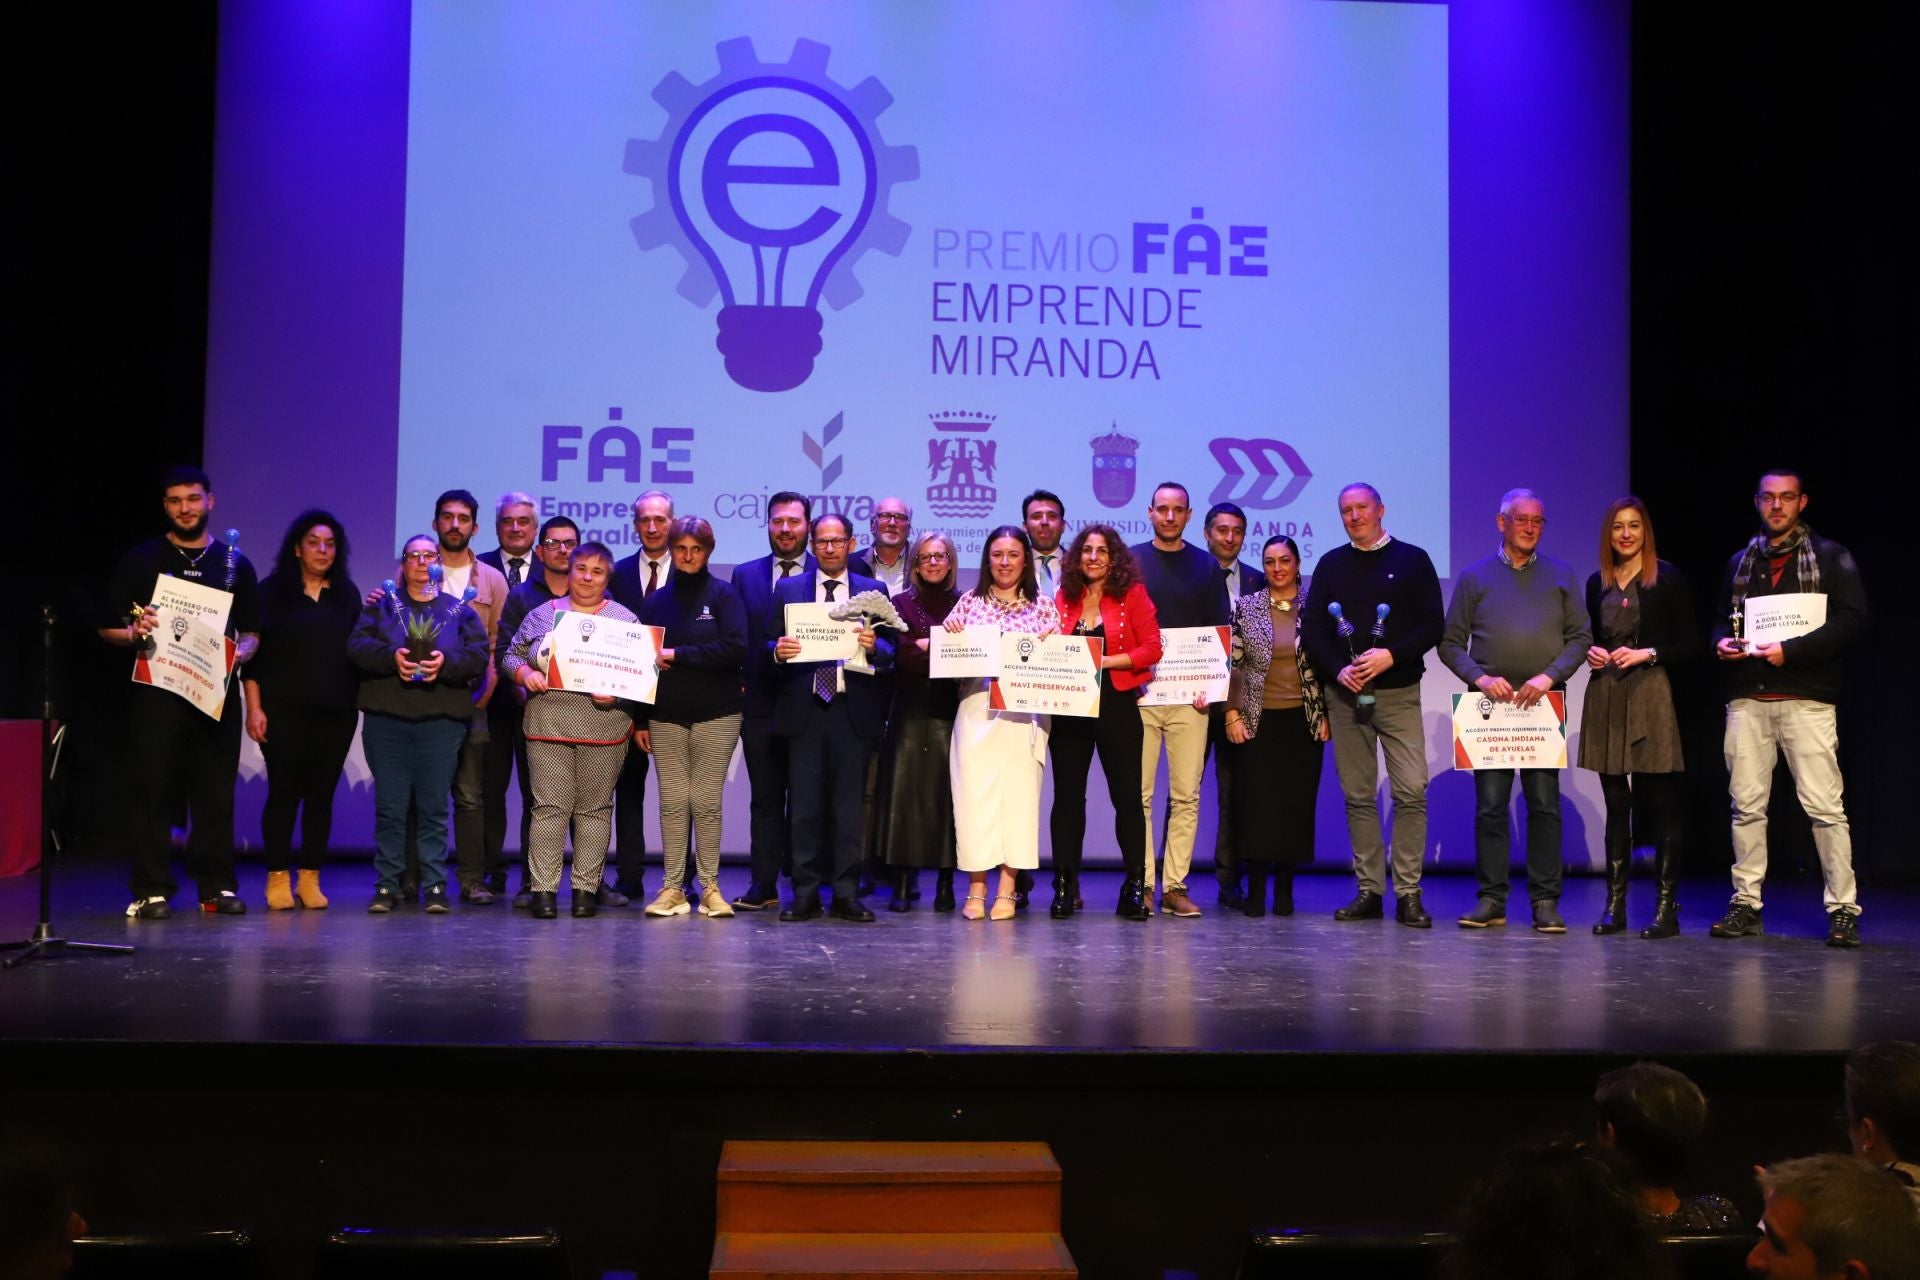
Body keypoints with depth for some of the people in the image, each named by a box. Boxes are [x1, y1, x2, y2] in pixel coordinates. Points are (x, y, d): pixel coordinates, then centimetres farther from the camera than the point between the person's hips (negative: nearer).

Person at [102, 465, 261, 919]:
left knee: (216, 794, 2)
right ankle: (152, 890, 3)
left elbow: (251, 631, 13)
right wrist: (134, 634, -16)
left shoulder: (234, 563, 12)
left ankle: (217, 886, 9)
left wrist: (240, 651, -8)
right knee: (152, 791, -2)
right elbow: (109, 628, 6)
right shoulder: (141, 560, 7)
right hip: (156, 693, -1)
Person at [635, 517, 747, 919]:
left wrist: (678, 654, -12)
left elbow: (736, 649, -12)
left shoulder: (723, 594, 0)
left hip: (715, 715, -2)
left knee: (706, 802, 0)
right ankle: (673, 888, 7)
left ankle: (710, 888, 8)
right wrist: (639, 720, 7)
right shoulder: (656, 601, 10)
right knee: (672, 802, 1)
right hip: (665, 716, 2)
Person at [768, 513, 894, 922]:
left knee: (850, 807, 3)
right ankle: (805, 893, 7)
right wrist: (778, 650, -15)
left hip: (853, 709, 0)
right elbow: (771, 643, 8)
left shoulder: (872, 590, 9)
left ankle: (847, 893, 8)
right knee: (805, 806, 2)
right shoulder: (788, 589, 11)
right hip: (803, 709, 0)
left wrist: (874, 646, -18)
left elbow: (890, 649, 3)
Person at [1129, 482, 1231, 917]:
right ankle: (1141, 885, 5)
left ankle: (1176, 886, 4)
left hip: (1190, 697, 1)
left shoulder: (1206, 566, 10)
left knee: (1186, 795, 0)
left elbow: (1222, 631, 9)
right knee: (1139, 795, -1)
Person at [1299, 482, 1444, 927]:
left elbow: (1431, 626, -1)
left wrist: (1392, 655, -16)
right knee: (1357, 795, 4)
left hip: (1398, 693, -2)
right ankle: (1369, 891, 10)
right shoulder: (1331, 565, 12)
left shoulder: (1412, 560, 5)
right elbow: (1312, 629, 7)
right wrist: (1338, 669, -10)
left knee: (1411, 791, -10)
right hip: (1345, 695, 3)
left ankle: (1408, 893, -4)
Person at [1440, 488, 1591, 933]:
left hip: (1544, 704, 0)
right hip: (1491, 702, 0)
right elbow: (1450, 643, 6)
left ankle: (1546, 901, 5)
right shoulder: (1474, 576, 9)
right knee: (1489, 804, 0)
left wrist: (1550, 676, -10)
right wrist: (1480, 678, -11)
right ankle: (1492, 899, 6)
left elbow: (1580, 637, 6)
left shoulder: (1561, 575, 11)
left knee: (1544, 804, 0)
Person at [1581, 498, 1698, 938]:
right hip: (1605, 695, 4)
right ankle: (1615, 904, 11)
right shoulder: (1597, 583, 12)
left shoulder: (1666, 578, -1)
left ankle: (1667, 907, -1)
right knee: (1615, 802, 7)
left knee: (1661, 802, -4)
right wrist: (1591, 652, 1)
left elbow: (1689, 643, -2)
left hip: (1650, 694, -4)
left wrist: (1646, 654, -14)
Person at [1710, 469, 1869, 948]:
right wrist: (1721, 642, 1)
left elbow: (1853, 620, -6)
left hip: (1805, 699, -4)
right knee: (1746, 804, 4)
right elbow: (1723, 618, 24)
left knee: (1824, 806, -6)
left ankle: (1843, 908, 1)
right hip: (1747, 698, 4)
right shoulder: (1741, 561, 18)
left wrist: (1790, 650, -16)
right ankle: (1746, 904, 10)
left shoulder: (1830, 557, 4)